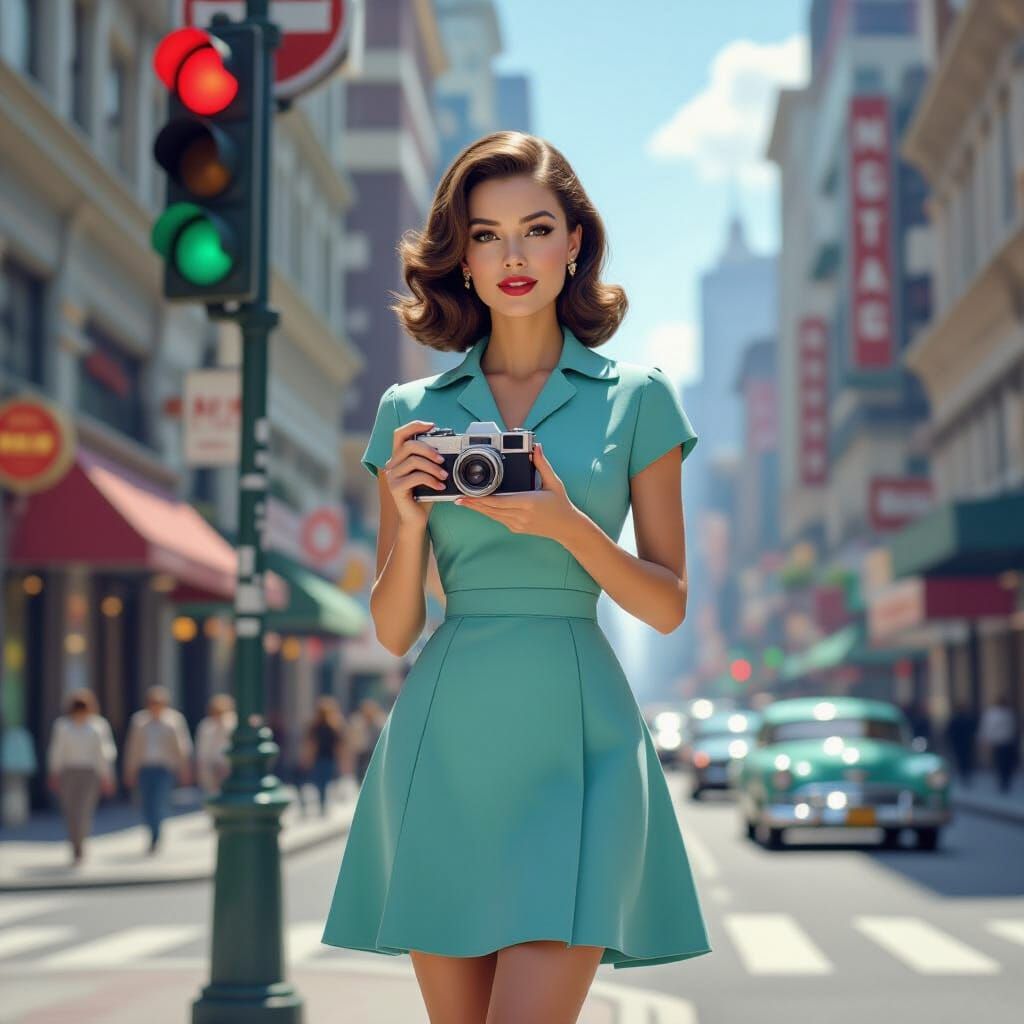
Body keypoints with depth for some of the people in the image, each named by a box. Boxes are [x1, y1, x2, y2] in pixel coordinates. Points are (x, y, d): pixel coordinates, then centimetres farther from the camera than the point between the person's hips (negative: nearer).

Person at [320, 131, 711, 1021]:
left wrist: (568, 524, -13)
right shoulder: (412, 412, 9)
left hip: (572, 732, -2)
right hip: (445, 735, 2)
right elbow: (393, 632, 9)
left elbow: (667, 606, 4)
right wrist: (410, 522, -9)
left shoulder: (637, 398, 5)